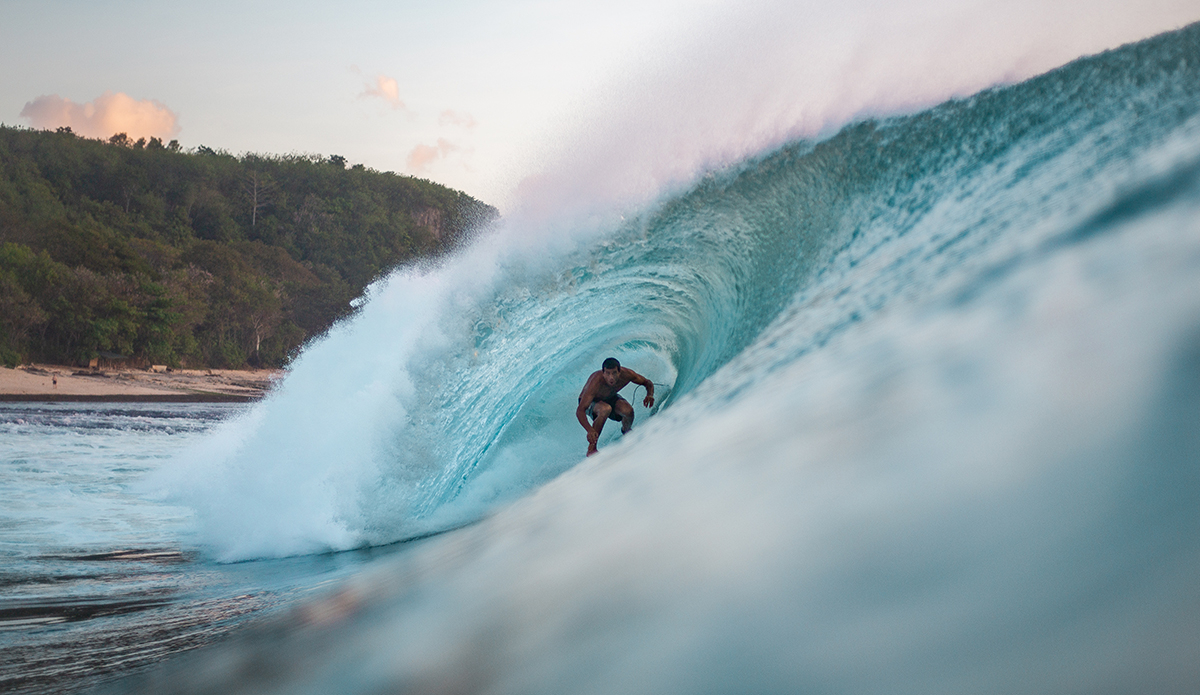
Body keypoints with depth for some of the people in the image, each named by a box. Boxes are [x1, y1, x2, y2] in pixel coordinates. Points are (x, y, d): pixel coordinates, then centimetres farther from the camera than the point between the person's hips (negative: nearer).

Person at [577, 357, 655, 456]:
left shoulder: (626, 374, -28)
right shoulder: (596, 382, -41)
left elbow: (648, 383, -9)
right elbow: (580, 411, -44)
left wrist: (650, 395, -33)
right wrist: (589, 430, -60)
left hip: (610, 398, 4)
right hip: (591, 401, -4)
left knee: (628, 411, -25)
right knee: (606, 409, -38)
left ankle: (626, 430, 13)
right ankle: (591, 448, -24)